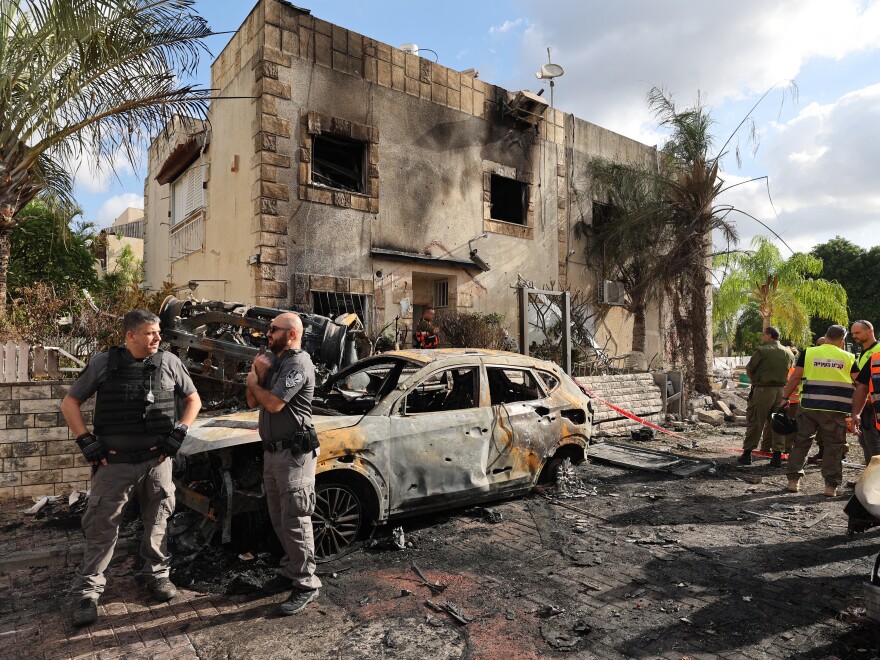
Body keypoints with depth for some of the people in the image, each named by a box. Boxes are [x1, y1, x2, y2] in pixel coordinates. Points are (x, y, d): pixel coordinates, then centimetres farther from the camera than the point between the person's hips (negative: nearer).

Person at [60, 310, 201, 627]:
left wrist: (179, 434, -1)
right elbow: (70, 403, 5)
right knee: (101, 527, 5)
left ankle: (156, 573, 32)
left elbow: (193, 400, 10)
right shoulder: (103, 363, -4)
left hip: (157, 461, 2)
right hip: (114, 462, -1)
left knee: (157, 522, 13)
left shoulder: (169, 362, -1)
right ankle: (87, 591, 19)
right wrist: (86, 441, -4)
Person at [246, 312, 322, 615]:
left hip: (294, 453, -10)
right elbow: (253, 402, 13)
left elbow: (274, 403, -21)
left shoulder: (298, 364, -15)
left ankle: (306, 584, 5)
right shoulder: (273, 361, 15)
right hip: (272, 451, 10)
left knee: (295, 520, -5)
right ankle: (292, 567, 34)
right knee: (279, 519, 18)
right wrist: (258, 373, -3)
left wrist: (254, 383, -3)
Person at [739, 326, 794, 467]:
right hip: (782, 390, 5)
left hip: (763, 390, -5)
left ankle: (747, 453, 6)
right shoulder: (789, 353, 9)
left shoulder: (762, 350, -9)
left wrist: (754, 382, 12)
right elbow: (789, 372, 11)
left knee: (755, 422, 2)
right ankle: (777, 456, 10)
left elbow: (749, 369, -4)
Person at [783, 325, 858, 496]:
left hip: (809, 406, 0)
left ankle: (793, 480, 13)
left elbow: (795, 378, -2)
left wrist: (785, 398, 5)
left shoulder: (808, 353, 0)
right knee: (833, 447, 10)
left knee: (801, 442, 11)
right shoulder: (848, 358, 3)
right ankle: (831, 485, 12)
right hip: (836, 410, 0)